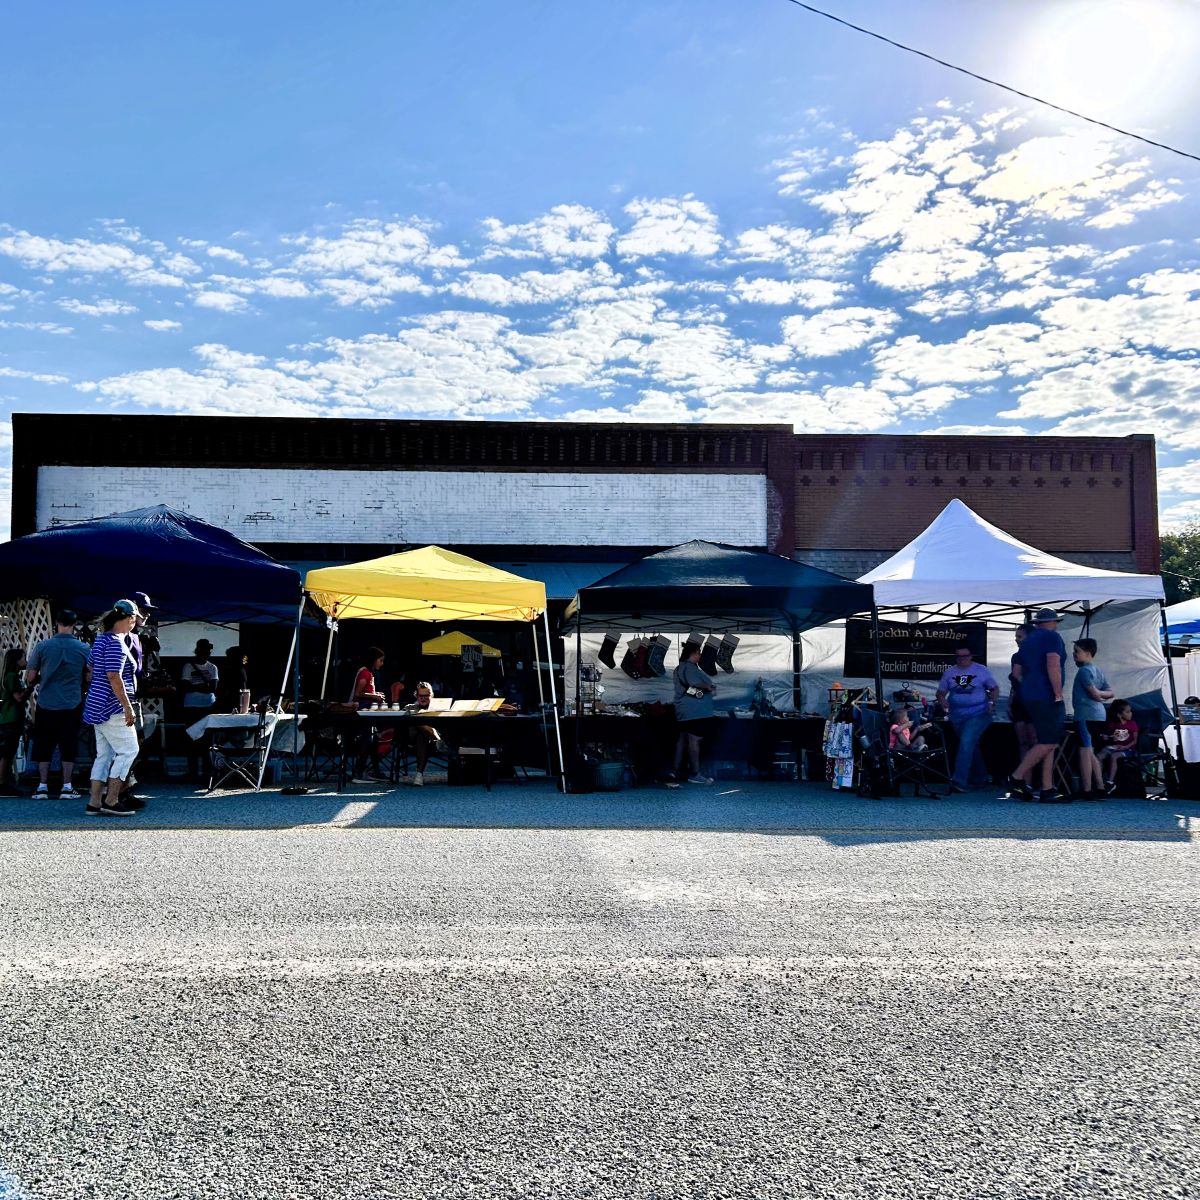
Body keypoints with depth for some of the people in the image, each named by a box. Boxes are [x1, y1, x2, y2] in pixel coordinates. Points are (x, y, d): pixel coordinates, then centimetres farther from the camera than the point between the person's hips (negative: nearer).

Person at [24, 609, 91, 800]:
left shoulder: (42, 646, -4)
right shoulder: (83, 649, -4)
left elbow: (29, 677, 0)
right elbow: (90, 678, -1)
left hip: (46, 706, 0)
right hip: (72, 706, 0)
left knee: (43, 747, 10)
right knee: (69, 747, 7)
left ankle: (42, 786, 10)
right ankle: (67, 787, 7)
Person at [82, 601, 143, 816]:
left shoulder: (102, 639, 15)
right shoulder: (116, 642, -16)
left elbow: (91, 670, 23)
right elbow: (114, 677, -22)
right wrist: (128, 706, -20)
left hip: (97, 706, 10)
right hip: (112, 707, -10)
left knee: (104, 754, 12)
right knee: (128, 750, -4)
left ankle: (95, 803, 13)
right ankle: (111, 801, -4)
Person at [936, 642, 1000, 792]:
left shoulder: (981, 670, 1)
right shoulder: (949, 672, 8)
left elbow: (995, 688, 8)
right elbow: (940, 692, 12)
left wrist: (991, 702, -8)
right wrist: (942, 700, -10)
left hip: (978, 714, -4)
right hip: (957, 716, 4)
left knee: (966, 742, -20)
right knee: (971, 746, 15)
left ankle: (960, 781, -22)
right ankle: (980, 777, 31)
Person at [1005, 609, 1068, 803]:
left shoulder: (1027, 641, 20)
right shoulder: (1052, 637, -6)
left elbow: (1017, 672, 22)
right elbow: (1053, 666, -20)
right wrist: (1058, 694, -17)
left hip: (1030, 697, 9)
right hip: (1047, 698, -9)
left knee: (1048, 743, 9)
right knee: (1048, 743, -8)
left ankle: (1047, 790, 6)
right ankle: (1017, 778, -6)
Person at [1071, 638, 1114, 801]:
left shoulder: (1084, 670, -10)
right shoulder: (1098, 671, 18)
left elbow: (1093, 692, -17)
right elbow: (1110, 693, 20)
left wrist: (1098, 696, 2)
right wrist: (1101, 697, 9)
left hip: (1086, 715, -9)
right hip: (1099, 715, 9)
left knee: (1085, 752, -8)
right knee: (1091, 753, 15)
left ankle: (1086, 791, -8)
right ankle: (1100, 789, 14)